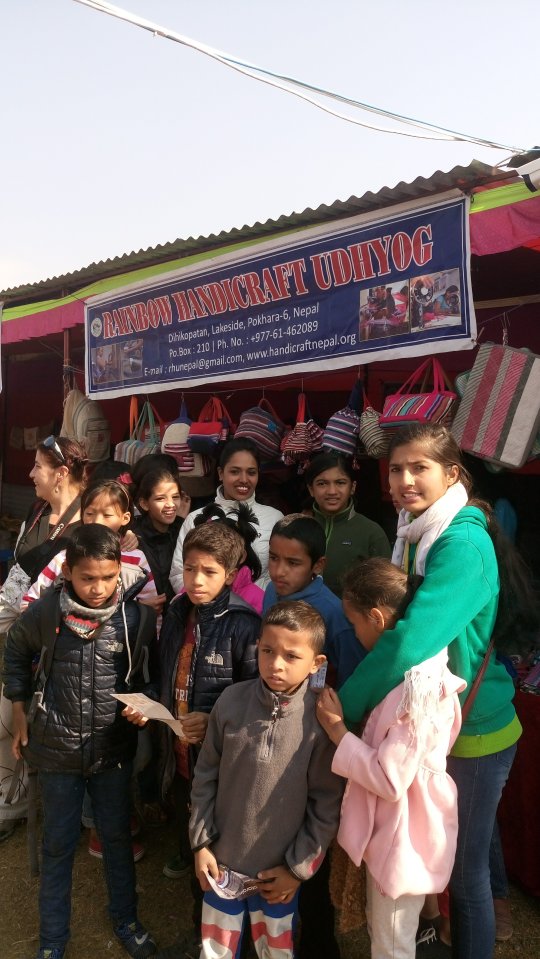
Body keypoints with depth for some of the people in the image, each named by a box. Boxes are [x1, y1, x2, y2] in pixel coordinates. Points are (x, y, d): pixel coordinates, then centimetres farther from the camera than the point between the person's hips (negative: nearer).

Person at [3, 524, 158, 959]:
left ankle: (126, 920, 42)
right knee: (59, 844, 15)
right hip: (58, 748, 0)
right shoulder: (45, 612, -15)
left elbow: (144, 674, 3)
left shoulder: (137, 616, -15)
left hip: (114, 748, 0)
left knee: (118, 837, 18)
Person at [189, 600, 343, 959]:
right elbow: (206, 776, -1)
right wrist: (201, 842, 0)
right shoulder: (231, 701, -12)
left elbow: (327, 804, -10)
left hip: (280, 873, -2)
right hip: (223, 861, 2)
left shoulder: (321, 719, -18)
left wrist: (298, 867, -6)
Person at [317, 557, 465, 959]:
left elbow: (390, 780, -29)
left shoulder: (418, 685, -32)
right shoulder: (411, 663, -1)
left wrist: (337, 730, -22)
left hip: (404, 832, -9)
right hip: (390, 826, 9)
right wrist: (346, 723, -1)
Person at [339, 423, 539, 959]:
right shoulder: (416, 537, 2)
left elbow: (411, 640, -33)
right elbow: (392, 624, 8)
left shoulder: (463, 544, -25)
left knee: (463, 870, 11)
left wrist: (344, 705, -25)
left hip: (471, 732, -8)